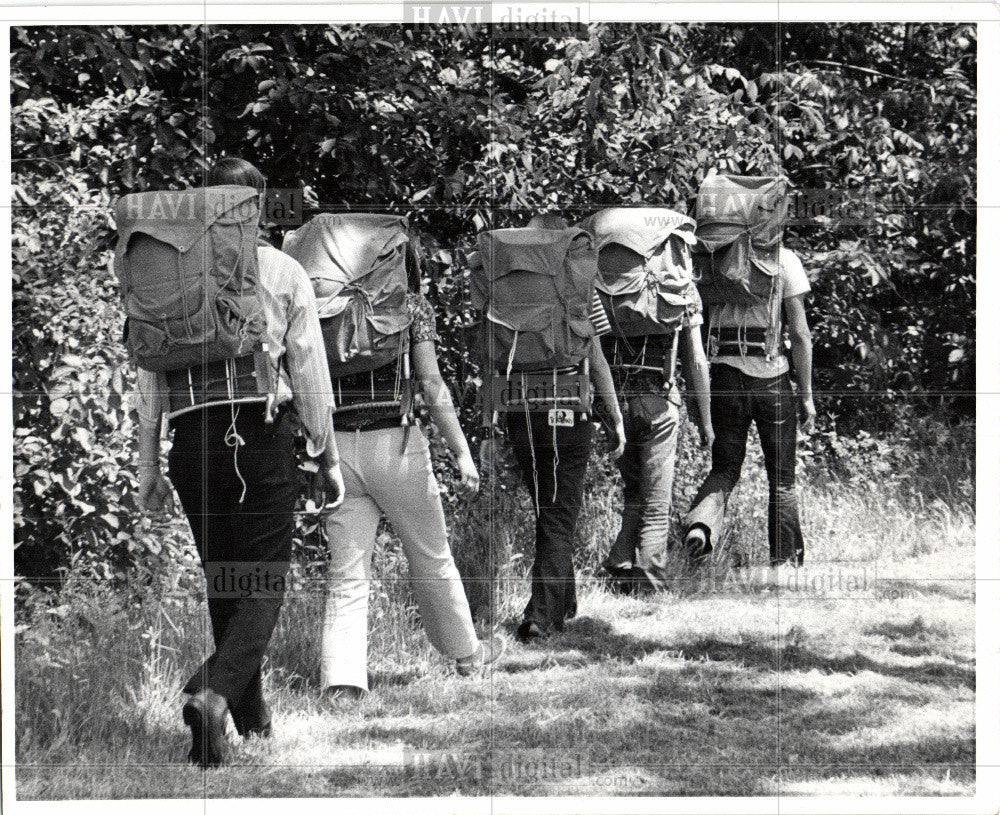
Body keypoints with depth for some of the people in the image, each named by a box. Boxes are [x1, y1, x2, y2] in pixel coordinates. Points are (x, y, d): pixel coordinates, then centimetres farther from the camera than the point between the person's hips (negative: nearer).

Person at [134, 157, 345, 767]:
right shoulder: (284, 273, 0)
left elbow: (151, 371, 6)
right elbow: (310, 373, 1)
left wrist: (148, 464, 12)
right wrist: (328, 456, 10)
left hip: (193, 438, 3)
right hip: (263, 437, -3)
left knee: (222, 578, 17)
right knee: (264, 582, -2)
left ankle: (251, 709, 29)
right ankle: (214, 692, -25)